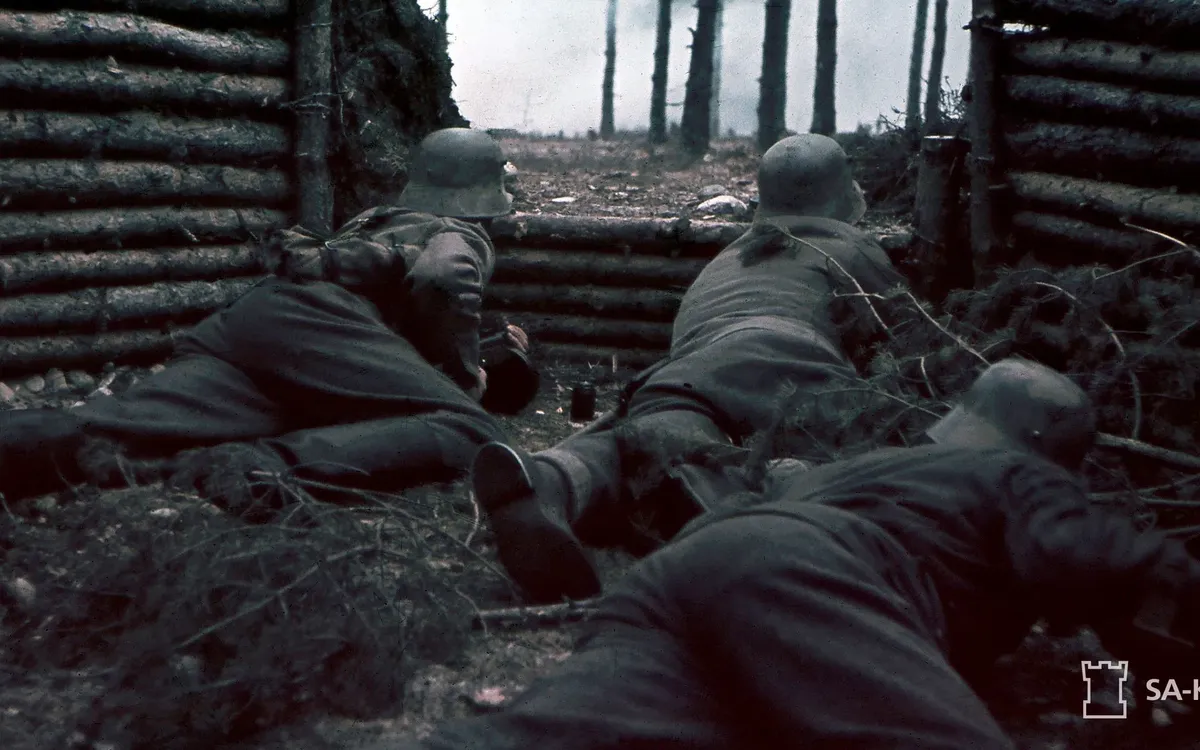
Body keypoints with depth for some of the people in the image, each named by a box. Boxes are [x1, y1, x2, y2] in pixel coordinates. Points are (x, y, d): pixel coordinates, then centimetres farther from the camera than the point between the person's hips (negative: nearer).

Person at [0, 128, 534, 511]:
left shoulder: (380, 219, 40)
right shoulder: (465, 238, 16)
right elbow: (441, 279, -8)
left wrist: (489, 342, 58)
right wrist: (466, 371, 8)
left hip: (242, 321, 7)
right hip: (313, 325, -7)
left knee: (109, 429, -16)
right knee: (471, 435, -16)